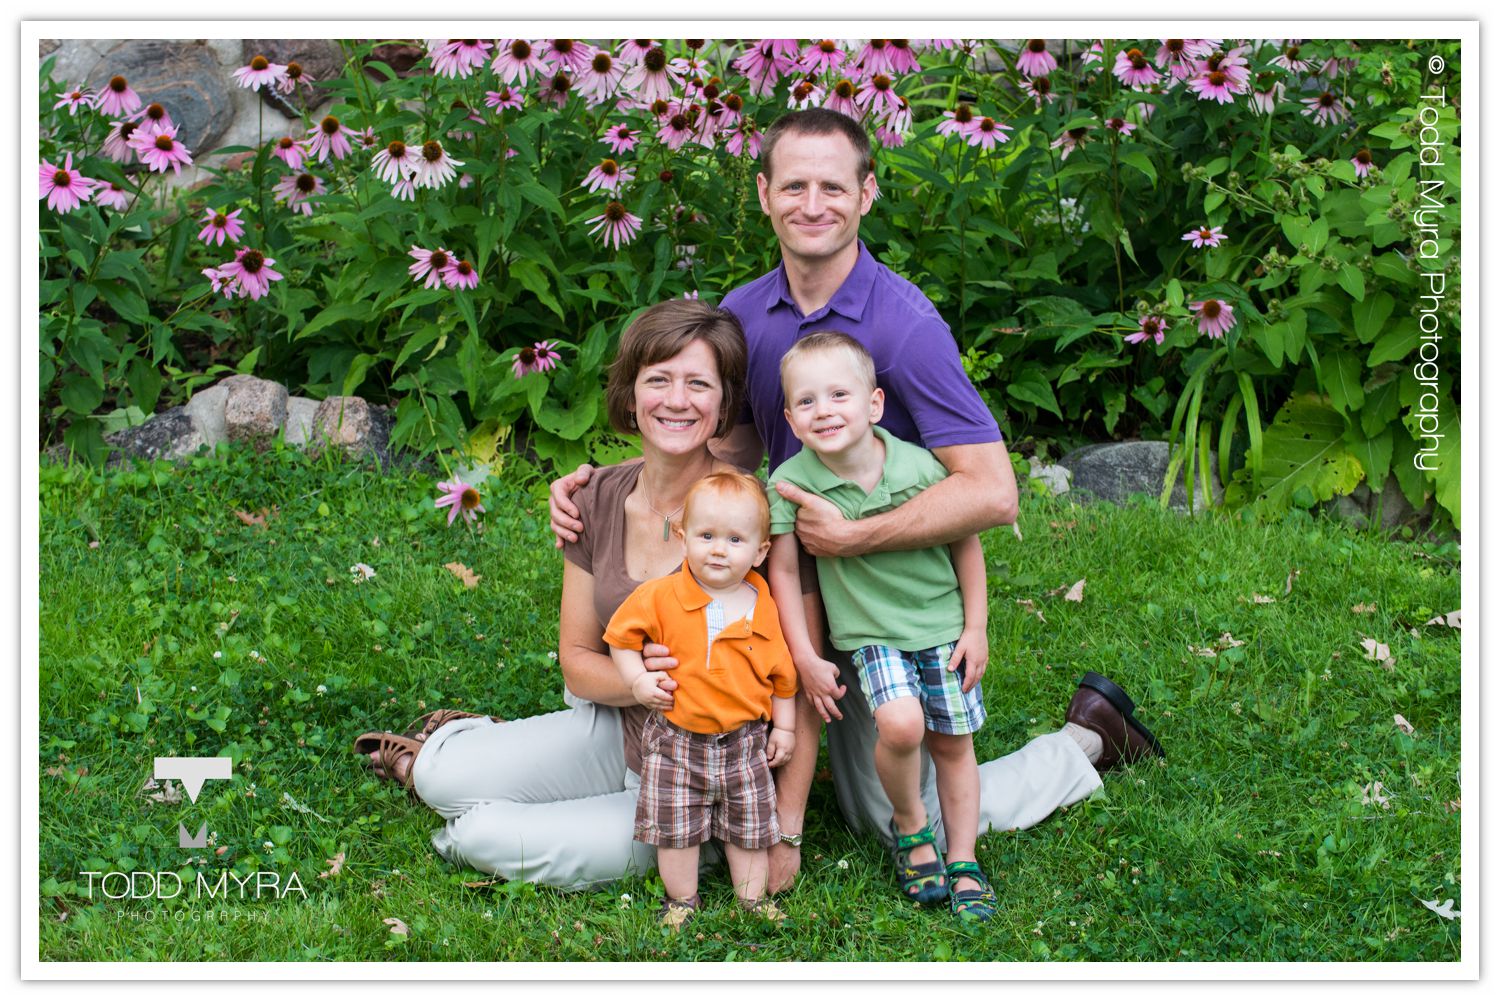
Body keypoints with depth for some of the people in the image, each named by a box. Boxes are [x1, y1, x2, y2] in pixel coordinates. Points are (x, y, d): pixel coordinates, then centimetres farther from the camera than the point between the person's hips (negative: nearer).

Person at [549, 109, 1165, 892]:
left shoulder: (904, 322, -23)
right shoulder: (743, 313, -3)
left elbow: (992, 493, -29)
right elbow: (732, 450, 8)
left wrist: (850, 536, -31)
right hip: (798, 586, 6)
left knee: (907, 825, 4)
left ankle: (1088, 741, 23)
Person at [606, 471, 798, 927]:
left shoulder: (763, 608, -5)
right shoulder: (661, 597, -11)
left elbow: (781, 672, 5)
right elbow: (622, 633, 2)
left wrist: (783, 726, 7)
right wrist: (637, 679, -9)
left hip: (743, 741, 1)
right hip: (676, 739, -1)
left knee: (749, 824, 11)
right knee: (675, 825, 6)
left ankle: (752, 898, 28)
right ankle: (682, 901, 24)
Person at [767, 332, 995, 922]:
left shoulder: (922, 468, -16)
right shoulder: (791, 483, -16)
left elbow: (966, 543, -2)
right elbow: (783, 570, -6)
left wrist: (976, 628, -1)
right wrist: (805, 658, -7)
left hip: (944, 624, 1)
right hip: (870, 634, -1)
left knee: (952, 742, 7)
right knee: (900, 723, -24)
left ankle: (964, 863, 25)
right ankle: (910, 827, 4)